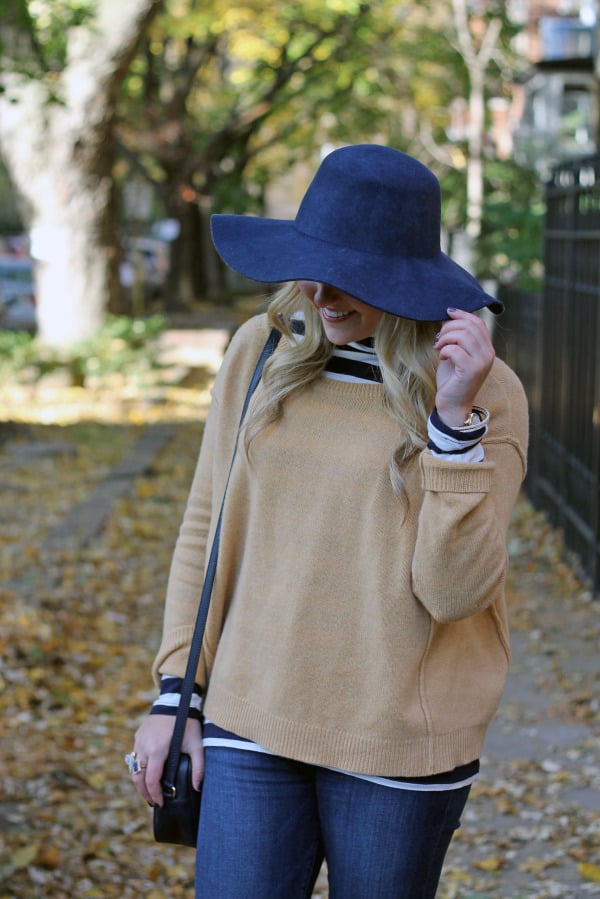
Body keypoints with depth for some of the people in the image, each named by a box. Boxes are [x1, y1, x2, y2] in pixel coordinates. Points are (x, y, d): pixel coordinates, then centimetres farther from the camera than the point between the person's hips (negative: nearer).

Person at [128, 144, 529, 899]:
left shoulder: (487, 392, -7)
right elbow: (208, 526, 8)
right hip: (252, 723, 2)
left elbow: (453, 592, -15)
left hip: (400, 744, -2)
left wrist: (456, 418, -22)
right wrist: (176, 692, 5)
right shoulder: (262, 349, 1)